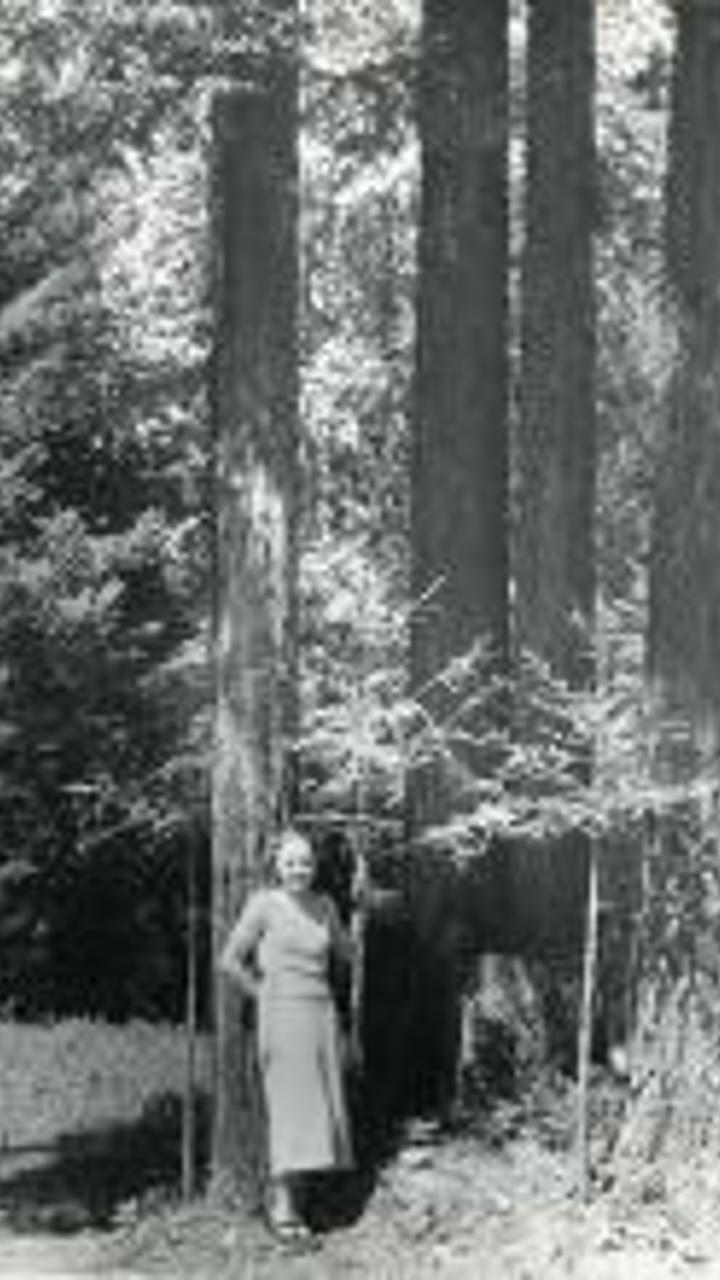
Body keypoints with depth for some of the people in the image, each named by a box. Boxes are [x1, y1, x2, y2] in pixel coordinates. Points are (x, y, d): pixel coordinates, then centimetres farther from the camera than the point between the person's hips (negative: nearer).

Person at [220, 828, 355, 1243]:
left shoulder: (325, 905, 10)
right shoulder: (264, 905, -4)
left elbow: (347, 955, 22)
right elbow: (231, 961, -3)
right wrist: (266, 993, 0)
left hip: (322, 1014, 6)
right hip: (282, 1017, -5)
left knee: (319, 1107, 4)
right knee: (290, 1107, -10)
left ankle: (292, 1198, 13)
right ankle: (283, 1209, -7)